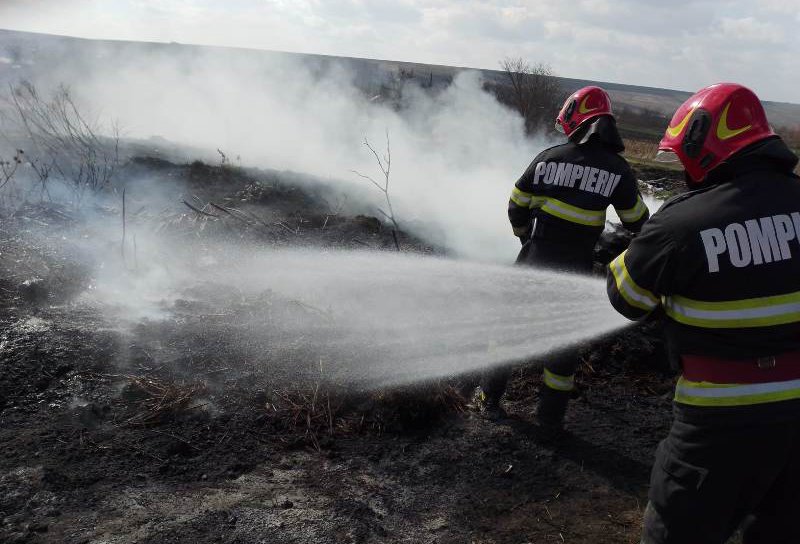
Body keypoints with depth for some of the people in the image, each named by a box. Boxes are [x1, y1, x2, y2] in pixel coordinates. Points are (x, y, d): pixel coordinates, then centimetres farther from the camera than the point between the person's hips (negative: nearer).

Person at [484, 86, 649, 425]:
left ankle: (491, 397, 29)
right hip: (574, 269, -1)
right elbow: (637, 222, 4)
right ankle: (550, 417, 22)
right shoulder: (617, 169, -7)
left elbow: (516, 207, 4)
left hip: (533, 260, 1)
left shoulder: (548, 157, -3)